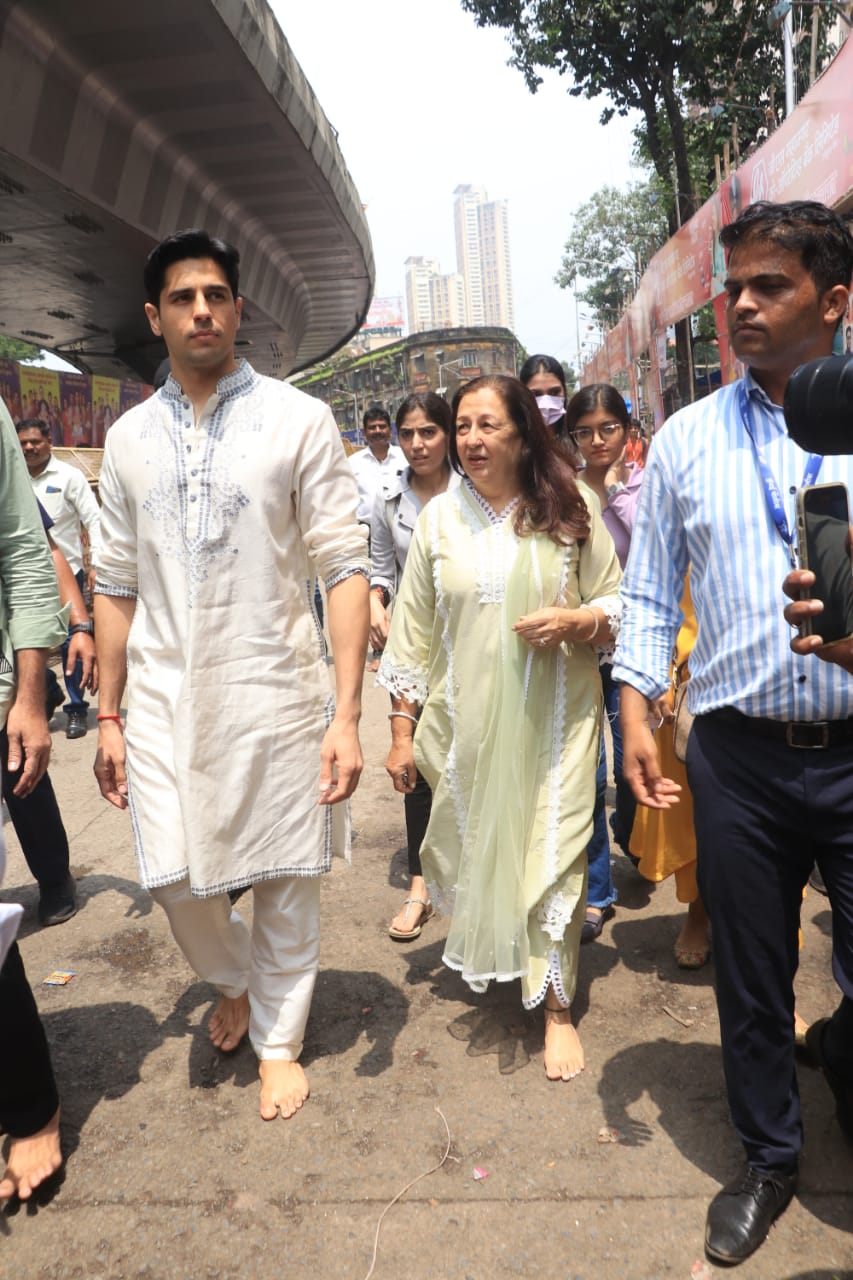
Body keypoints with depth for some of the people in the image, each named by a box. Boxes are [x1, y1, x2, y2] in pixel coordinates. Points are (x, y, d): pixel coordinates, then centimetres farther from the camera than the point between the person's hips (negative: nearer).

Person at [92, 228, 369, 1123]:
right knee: (172, 875, 3)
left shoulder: (299, 420, -3)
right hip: (164, 696, 3)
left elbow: (344, 569, -7)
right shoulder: (129, 437, 8)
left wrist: (346, 714, -14)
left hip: (273, 689, -2)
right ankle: (231, 982, 38)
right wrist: (108, 717, 7)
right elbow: (116, 585, 11)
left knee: (286, 877, 8)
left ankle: (278, 1039, 33)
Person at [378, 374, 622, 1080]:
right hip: (464, 722, 2)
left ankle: (557, 1004, 19)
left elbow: (621, 608, 5)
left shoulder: (570, 512, -1)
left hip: (554, 718, -1)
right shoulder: (439, 517, 3)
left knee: (554, 852, 1)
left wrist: (573, 621, -17)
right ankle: (485, 957, 40)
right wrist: (401, 730, 2)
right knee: (474, 846, 11)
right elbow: (413, 632, 4)